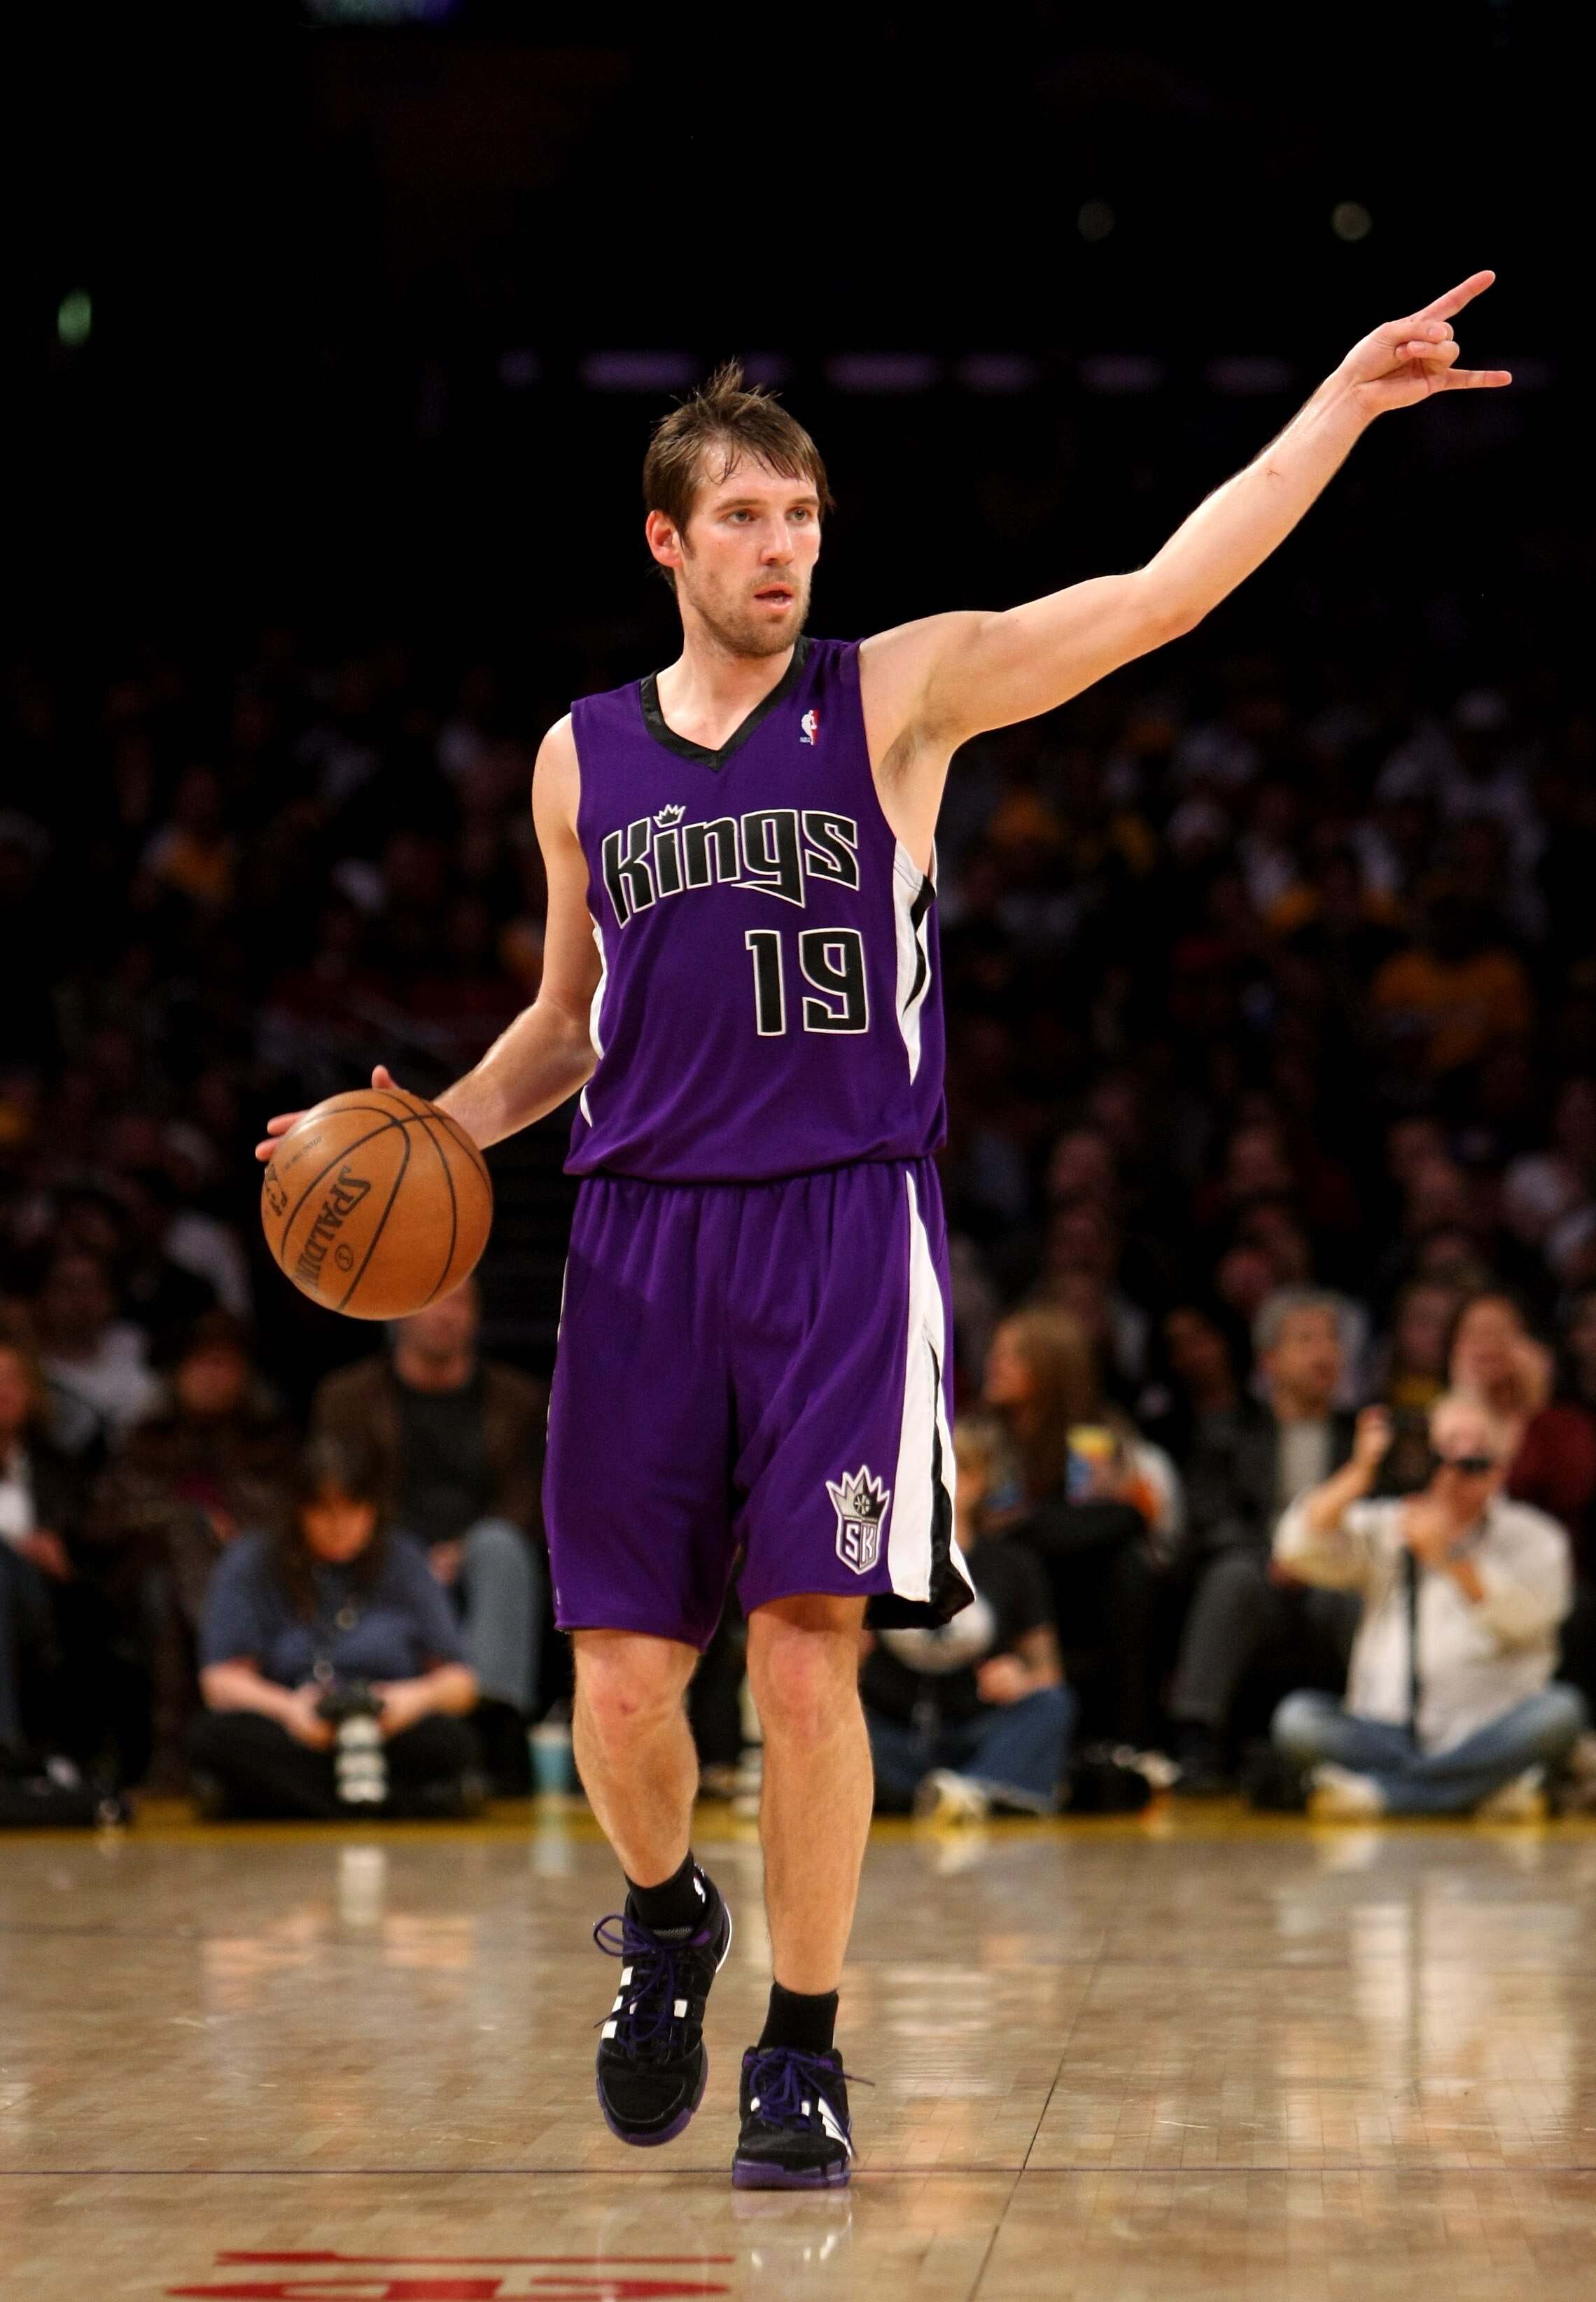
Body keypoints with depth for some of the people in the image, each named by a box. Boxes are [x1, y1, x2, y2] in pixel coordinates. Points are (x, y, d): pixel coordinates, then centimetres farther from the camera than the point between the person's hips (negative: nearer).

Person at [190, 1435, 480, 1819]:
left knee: (446, 1740, -31)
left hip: (387, 1741, 1)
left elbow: (459, 1682, 9)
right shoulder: (251, 1565, 10)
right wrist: (286, 1708, -21)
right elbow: (221, 1680, 0)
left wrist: (419, 1697, -15)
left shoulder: (403, 1563, 13)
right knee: (217, 1736, -33)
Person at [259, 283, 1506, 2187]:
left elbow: (1161, 596, -8)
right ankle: (665, 1925, 32)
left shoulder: (897, 695, 1)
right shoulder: (584, 760, 12)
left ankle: (803, 2053, 10)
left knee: (806, 1654, -6)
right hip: (642, 1231, 3)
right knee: (622, 1682, 0)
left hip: (844, 1231, -3)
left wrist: (1345, 400, -16)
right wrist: (442, 1126, 6)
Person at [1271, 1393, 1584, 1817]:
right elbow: (1299, 1549, -3)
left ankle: (1379, 1792, -32)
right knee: (1298, 1717, -26)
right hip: (1386, 1738, 1)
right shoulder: (1382, 1526, 16)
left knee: (1560, 1710, -32)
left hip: (1489, 1738, -1)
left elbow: (1525, 1615, -12)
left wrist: (1450, 1556, -23)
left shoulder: (1532, 1538, 9)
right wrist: (1361, 1471, -11)